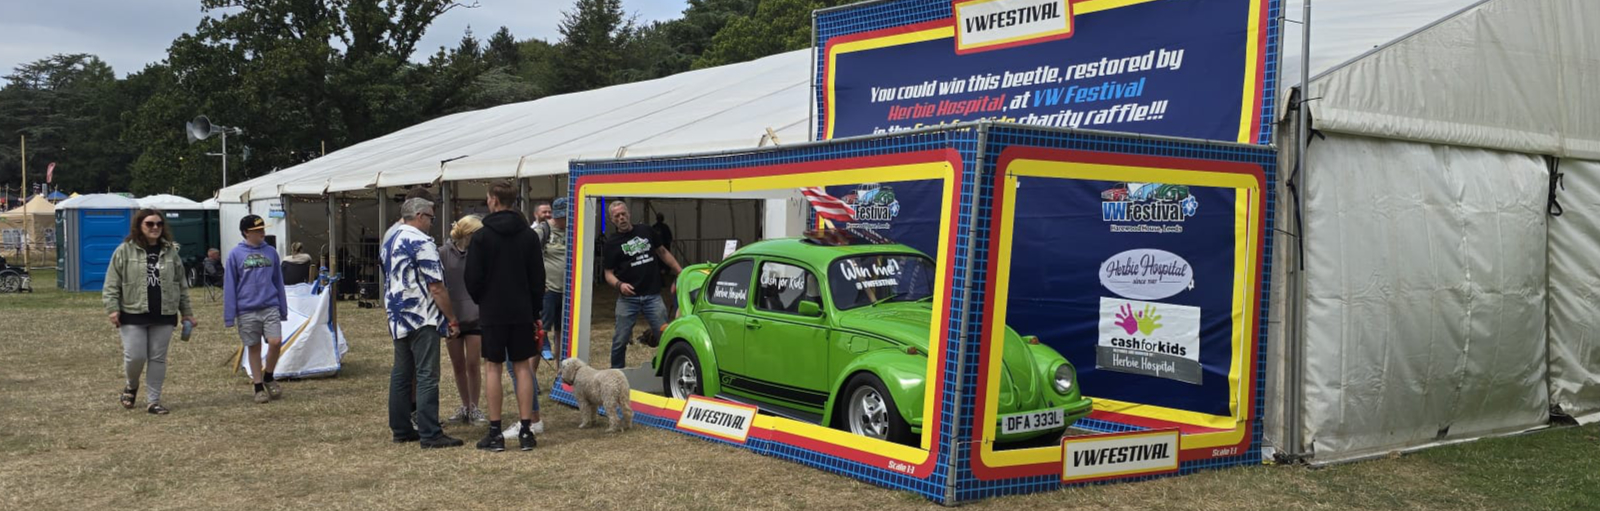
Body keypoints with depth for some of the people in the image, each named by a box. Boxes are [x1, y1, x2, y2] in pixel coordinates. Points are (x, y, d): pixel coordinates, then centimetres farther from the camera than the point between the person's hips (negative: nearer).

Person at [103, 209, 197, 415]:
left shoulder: (170, 251, 9)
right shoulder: (125, 251, -1)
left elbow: (181, 284, 13)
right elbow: (112, 283, -1)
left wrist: (186, 311, 12)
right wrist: (112, 308, -11)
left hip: (164, 316, 3)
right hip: (133, 315, -3)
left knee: (158, 359, 5)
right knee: (135, 356, -4)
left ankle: (153, 400, 14)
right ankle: (131, 386, 27)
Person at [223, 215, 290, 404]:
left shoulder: (271, 252, 7)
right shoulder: (235, 254, -2)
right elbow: (229, 286, -1)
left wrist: (283, 308, 12)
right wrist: (229, 315, -4)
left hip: (270, 307, 2)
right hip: (247, 310, -2)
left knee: (276, 342, -11)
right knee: (254, 348, 6)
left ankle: (268, 377, 13)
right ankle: (259, 387, 17)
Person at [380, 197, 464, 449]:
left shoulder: (388, 243, 15)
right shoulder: (421, 242, -13)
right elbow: (435, 287, -17)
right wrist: (452, 318, -11)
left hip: (398, 321, 9)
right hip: (422, 319, -9)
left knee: (400, 375, 12)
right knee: (427, 377, -8)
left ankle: (401, 429, 17)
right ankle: (430, 434, -10)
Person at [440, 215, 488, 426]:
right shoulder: (444, 254, -2)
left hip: (475, 316, -1)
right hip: (452, 317, 1)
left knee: (472, 365, 1)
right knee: (458, 366, 11)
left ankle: (474, 408, 15)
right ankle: (464, 408, 25)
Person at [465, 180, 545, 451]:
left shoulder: (482, 236, -8)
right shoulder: (529, 235, 3)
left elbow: (473, 278, -7)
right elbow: (538, 278, 5)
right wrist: (535, 311, 13)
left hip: (492, 312, -3)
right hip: (522, 312, 3)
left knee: (492, 368, 3)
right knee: (523, 367, 7)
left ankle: (495, 432, 3)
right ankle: (526, 430, 5)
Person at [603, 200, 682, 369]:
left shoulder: (646, 231, 8)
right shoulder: (612, 242, 2)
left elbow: (663, 252, 18)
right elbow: (608, 273, 2)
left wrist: (681, 273, 12)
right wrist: (619, 284, -19)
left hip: (653, 296, 1)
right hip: (628, 298, -1)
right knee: (620, 340, 3)